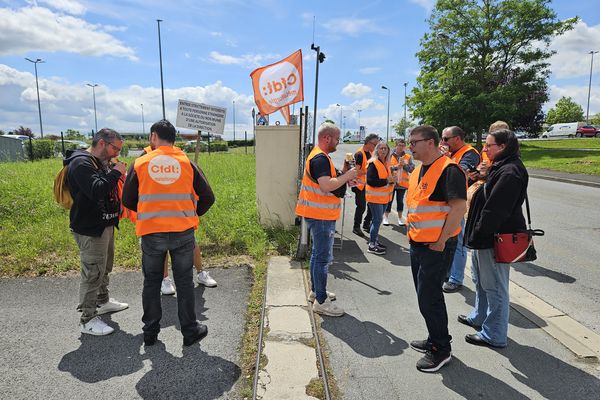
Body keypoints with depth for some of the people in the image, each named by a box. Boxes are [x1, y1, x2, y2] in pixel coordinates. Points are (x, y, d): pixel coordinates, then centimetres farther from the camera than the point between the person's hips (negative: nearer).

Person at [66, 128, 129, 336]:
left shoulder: (101, 162, 14)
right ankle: (87, 319, 9)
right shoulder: (81, 163, -17)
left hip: (105, 225, 10)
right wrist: (116, 173, -21)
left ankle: (103, 301, 40)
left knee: (105, 267, 22)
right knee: (93, 273, -3)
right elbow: (96, 190, -30)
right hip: (89, 229, -10)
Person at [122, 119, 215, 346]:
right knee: (184, 282, 11)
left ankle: (150, 332, 28)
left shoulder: (140, 164, -1)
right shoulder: (186, 163, 0)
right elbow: (207, 197, 1)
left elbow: (128, 201, 5)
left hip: (151, 233, 0)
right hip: (183, 232, 0)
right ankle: (190, 331, 21)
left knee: (151, 283, 16)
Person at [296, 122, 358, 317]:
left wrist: (343, 177, 6)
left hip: (318, 214, 11)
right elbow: (327, 186, -30)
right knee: (324, 257, -4)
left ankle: (315, 290, 33)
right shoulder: (320, 158, -19)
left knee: (318, 253, 19)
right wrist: (347, 176, -18)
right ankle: (321, 301, 4)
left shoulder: (318, 155, 15)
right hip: (321, 215, -11)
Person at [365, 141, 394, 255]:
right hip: (375, 197, -8)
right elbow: (370, 181, -22)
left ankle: (375, 240, 26)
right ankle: (371, 245, 0)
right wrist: (387, 180, -23)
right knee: (377, 220, -8)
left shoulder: (386, 164, 12)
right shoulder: (373, 163, -14)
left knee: (377, 220, 15)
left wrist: (392, 179, 2)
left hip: (384, 196, 8)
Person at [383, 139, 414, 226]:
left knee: (400, 201, 11)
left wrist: (404, 164, -18)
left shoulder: (408, 157, 3)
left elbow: (412, 169, -5)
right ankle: (386, 217, 20)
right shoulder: (390, 156, -4)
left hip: (402, 183, 2)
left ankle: (400, 218, 24)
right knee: (389, 200, 8)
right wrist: (397, 166, -19)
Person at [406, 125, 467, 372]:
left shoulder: (448, 170, -16)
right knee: (426, 296, 18)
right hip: (417, 244, 9)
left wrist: (441, 241, -19)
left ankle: (441, 350, 17)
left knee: (429, 298, -2)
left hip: (436, 247, -9)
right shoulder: (419, 170, 13)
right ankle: (435, 340, 35)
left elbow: (459, 207, -22)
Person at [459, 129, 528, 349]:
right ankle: (479, 317, 42)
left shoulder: (510, 172, -21)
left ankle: (494, 335, 17)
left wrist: (478, 235, -19)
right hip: (487, 236, 11)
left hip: (496, 239, -10)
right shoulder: (500, 167, 12)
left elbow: (495, 210, -26)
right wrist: (476, 235, 13)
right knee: (480, 280, 24)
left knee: (494, 287, 3)